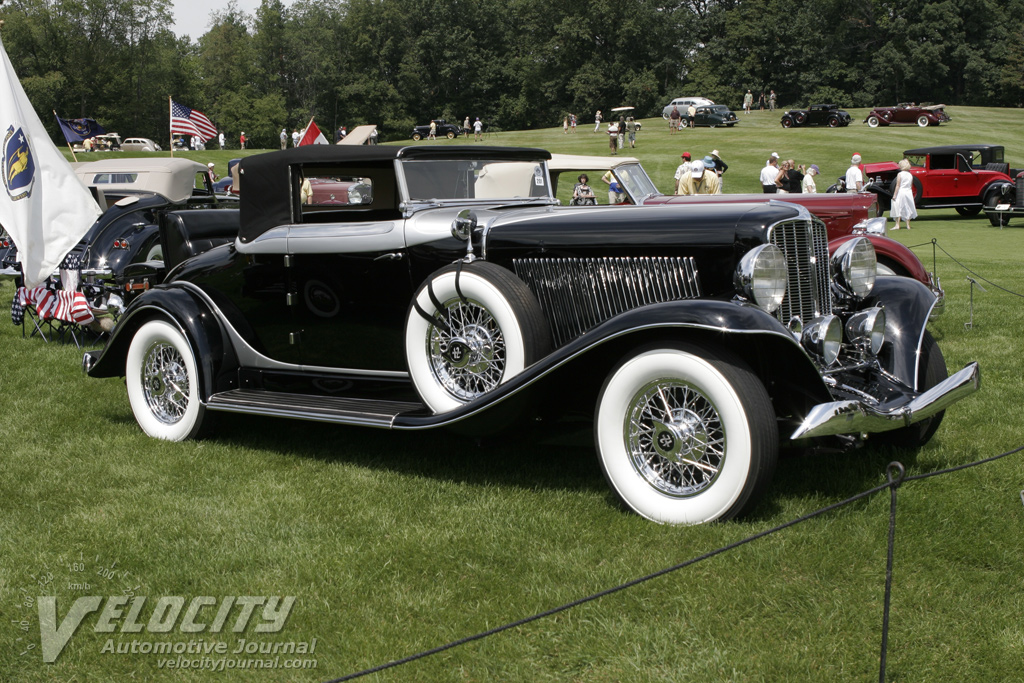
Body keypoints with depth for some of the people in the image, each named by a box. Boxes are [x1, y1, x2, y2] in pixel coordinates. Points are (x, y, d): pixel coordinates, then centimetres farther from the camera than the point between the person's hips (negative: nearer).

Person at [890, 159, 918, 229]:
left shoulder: (900, 174, -8)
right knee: (908, 209, 11)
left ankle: (897, 225, -9)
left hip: (900, 192, -4)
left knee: (898, 209, -2)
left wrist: (894, 195, -9)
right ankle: (908, 225, 12)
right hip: (909, 192, 5)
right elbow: (911, 186, 12)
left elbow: (897, 186, -11)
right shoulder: (910, 175, 6)